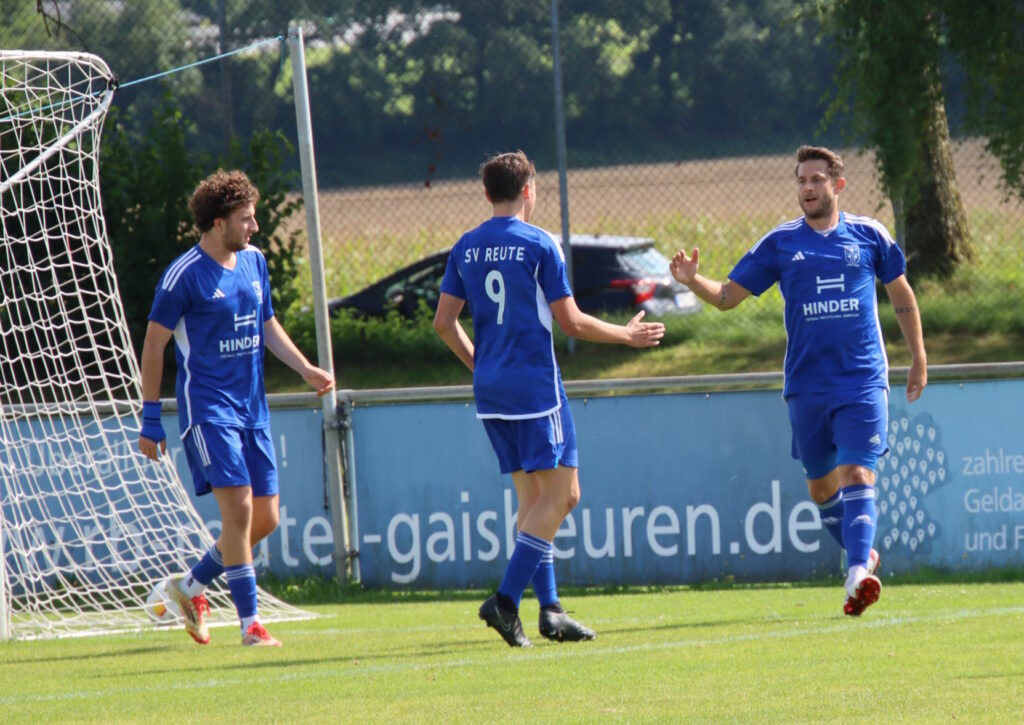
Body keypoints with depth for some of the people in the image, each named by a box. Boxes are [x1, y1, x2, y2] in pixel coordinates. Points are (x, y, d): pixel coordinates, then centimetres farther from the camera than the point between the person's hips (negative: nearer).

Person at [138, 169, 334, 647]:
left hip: (252, 408, 7)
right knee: (238, 506, -16)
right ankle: (249, 624, -12)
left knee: (265, 518, 6)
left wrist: (306, 369, 8)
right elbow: (154, 342, -7)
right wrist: (150, 417, -7)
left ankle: (191, 587, 26)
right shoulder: (185, 275, -12)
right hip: (207, 407, -7)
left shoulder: (254, 262, 9)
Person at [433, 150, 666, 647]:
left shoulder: (466, 248, 9)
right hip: (535, 384, -7)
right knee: (560, 494, -5)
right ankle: (506, 599, -17)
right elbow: (571, 323, -8)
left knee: (533, 499, 12)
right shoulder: (538, 244, -8)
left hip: (490, 389, 7)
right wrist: (627, 335, 7)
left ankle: (549, 608, 10)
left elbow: (444, 322, 10)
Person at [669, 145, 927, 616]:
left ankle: (858, 577, -28)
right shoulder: (780, 244, 4)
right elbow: (728, 295, 4)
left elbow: (902, 297, 16)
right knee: (821, 487, 10)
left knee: (857, 476, -17)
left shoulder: (868, 236, 3)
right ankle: (863, 552, 33)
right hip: (806, 386, 3)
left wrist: (918, 359, 17)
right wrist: (693, 281, -16)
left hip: (862, 382, -2)